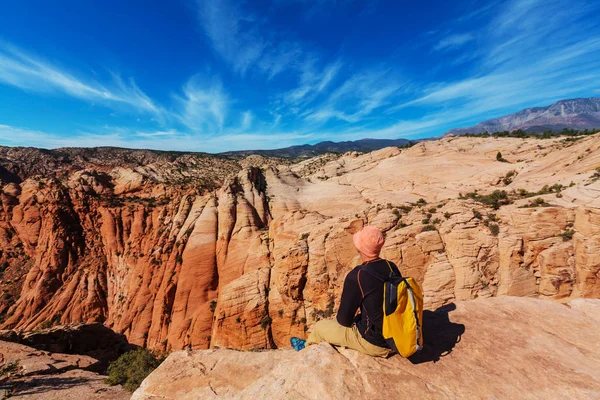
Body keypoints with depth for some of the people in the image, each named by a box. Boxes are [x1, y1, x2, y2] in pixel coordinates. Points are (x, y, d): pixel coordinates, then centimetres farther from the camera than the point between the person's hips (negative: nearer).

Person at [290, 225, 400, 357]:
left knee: (319, 327, 13)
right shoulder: (392, 267, -7)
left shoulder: (356, 277, -27)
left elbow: (344, 320, -16)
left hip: (374, 343, -6)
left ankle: (306, 346, 46)